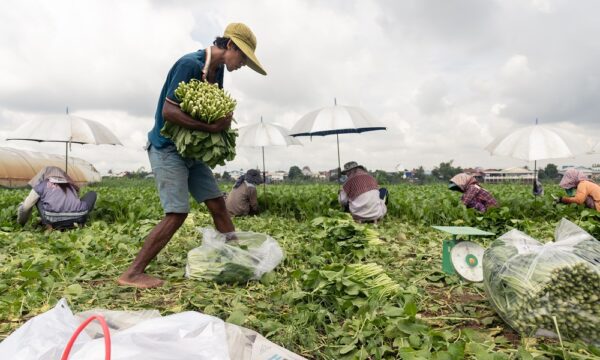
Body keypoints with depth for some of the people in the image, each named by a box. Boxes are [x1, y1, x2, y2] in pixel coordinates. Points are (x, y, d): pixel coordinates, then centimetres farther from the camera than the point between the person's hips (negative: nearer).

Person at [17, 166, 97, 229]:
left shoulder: (42, 185, 19)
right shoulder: (70, 184, 28)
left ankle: (50, 225, 15)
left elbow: (25, 207, 22)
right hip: (77, 221, 1)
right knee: (92, 194, 28)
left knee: (37, 197, 28)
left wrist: (20, 223, 42)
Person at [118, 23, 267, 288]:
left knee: (217, 203, 6)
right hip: (167, 148, -8)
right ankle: (131, 274, -4)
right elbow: (168, 111, -24)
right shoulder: (189, 63, -19)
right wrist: (211, 127, -26)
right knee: (177, 213, -14)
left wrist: (223, 123, -7)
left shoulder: (218, 71, 7)